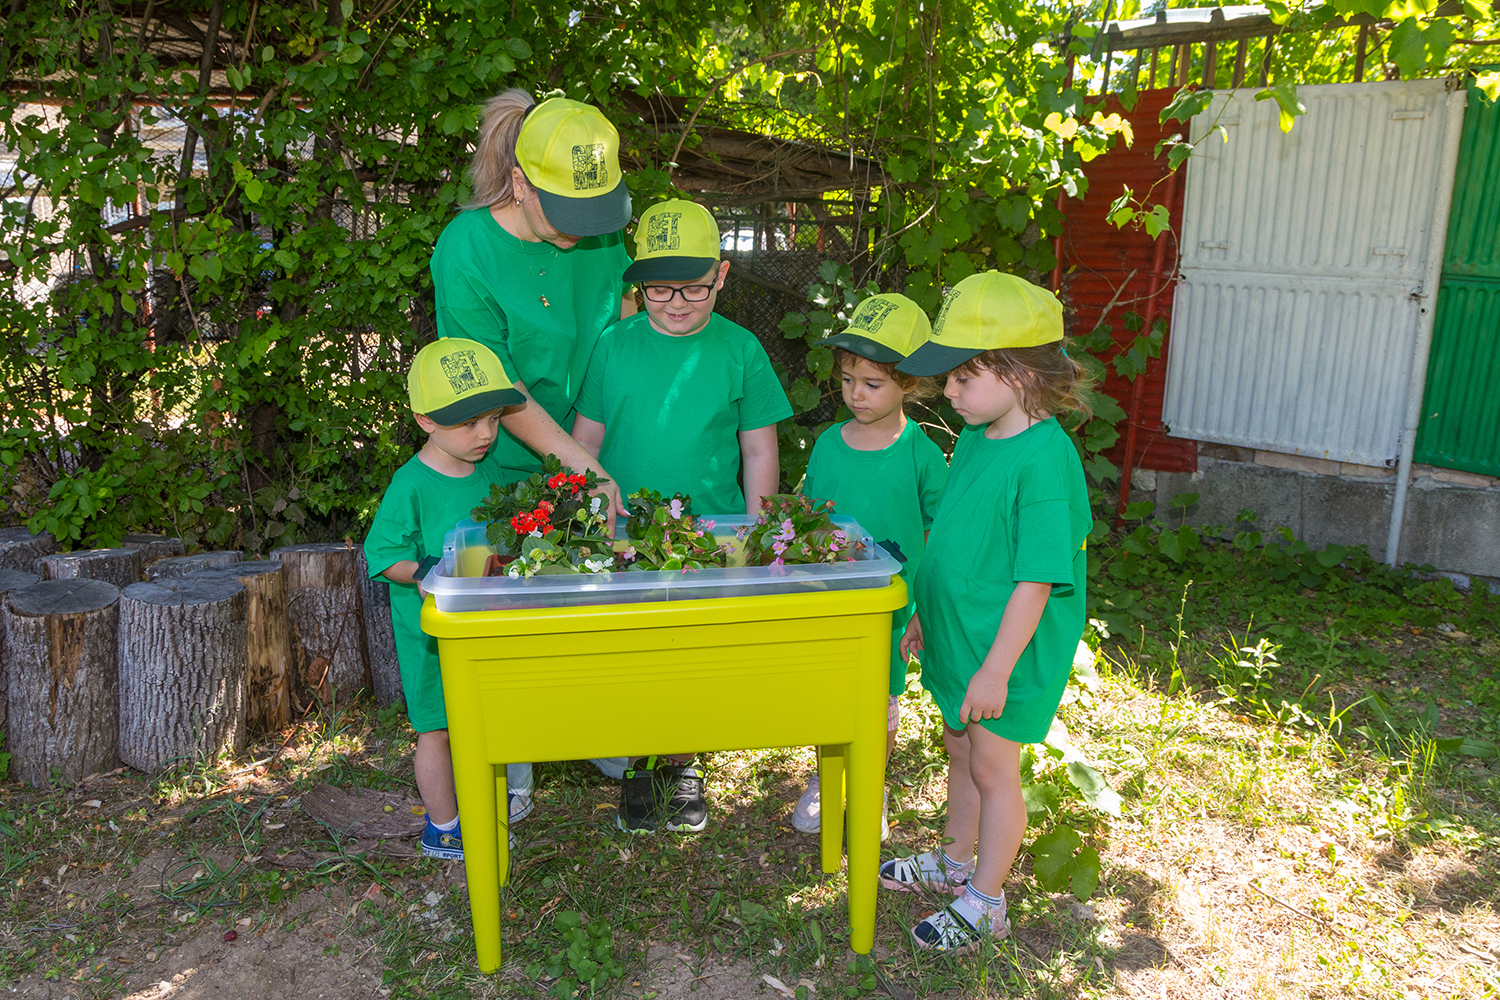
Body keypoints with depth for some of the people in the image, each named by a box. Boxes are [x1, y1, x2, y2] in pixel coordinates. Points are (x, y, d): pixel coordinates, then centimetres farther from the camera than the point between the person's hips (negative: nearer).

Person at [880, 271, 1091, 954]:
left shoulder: (1045, 460, -25)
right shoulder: (975, 436, 2)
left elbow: (1037, 580, -24)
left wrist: (996, 668, -23)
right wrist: (927, 613, 18)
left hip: (1007, 654, -8)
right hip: (959, 636, 8)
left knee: (993, 768, 7)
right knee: (960, 750, 22)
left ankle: (984, 903, 26)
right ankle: (956, 863, 43)